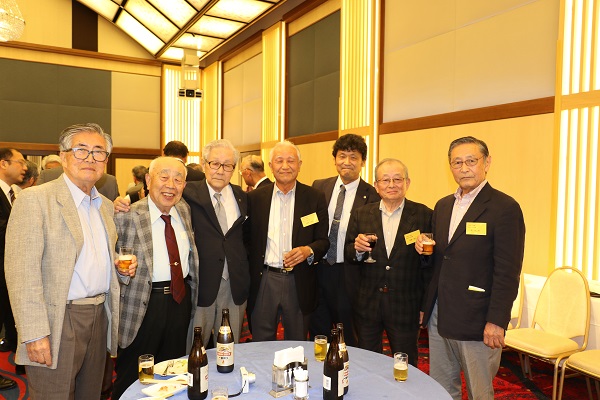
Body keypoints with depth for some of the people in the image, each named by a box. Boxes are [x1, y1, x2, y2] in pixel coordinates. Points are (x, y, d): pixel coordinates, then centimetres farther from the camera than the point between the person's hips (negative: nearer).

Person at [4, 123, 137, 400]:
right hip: (58, 321, -6)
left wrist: (123, 268, 1)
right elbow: (21, 271, -15)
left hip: (100, 316, 6)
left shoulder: (106, 206, 12)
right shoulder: (34, 199, -10)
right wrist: (35, 333, -18)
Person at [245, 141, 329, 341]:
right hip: (263, 281, 1)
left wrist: (308, 250, -19)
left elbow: (324, 240, 2)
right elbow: (246, 238, 7)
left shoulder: (315, 198, 1)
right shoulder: (255, 198, 4)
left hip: (299, 283, 0)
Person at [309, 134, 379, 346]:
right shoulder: (319, 187, 4)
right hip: (319, 270, 4)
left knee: (349, 340, 14)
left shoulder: (372, 196, -8)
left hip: (350, 275, -3)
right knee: (318, 335, 19)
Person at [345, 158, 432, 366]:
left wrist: (425, 306, -2)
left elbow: (432, 265, -2)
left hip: (406, 307, -2)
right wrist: (357, 249, -16)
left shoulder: (424, 215, -5)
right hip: (368, 306, 2)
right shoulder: (361, 215, 2)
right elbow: (348, 256, 6)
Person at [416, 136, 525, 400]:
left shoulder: (505, 208, -11)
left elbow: (507, 272, -14)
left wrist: (496, 322, -15)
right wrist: (425, 250, -3)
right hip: (439, 317, 6)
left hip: (476, 322, -6)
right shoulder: (443, 205, 11)